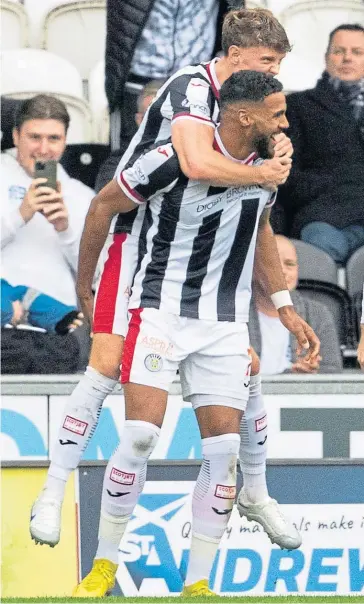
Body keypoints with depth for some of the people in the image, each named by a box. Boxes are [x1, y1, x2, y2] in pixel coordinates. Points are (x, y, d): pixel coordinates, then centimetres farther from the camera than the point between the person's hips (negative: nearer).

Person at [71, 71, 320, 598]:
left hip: (226, 325, 5)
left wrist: (285, 307, 19)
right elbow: (104, 204, -3)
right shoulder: (176, 161, -18)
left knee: (224, 446, -4)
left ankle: (198, 583, 3)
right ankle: (104, 565, 0)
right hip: (161, 311, -5)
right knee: (141, 434, -16)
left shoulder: (267, 160, 1)